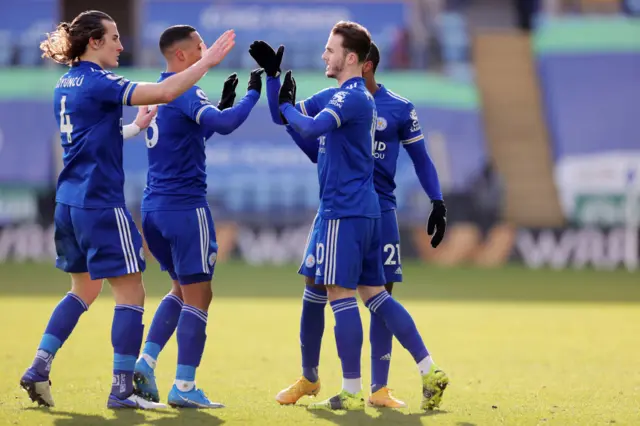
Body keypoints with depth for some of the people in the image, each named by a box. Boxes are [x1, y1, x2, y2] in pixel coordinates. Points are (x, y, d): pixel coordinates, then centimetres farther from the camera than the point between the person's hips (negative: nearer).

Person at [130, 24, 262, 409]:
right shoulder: (185, 91, -13)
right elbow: (224, 124, -30)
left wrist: (225, 102, 22)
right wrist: (253, 95, -16)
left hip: (155, 205, 9)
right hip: (186, 205, -9)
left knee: (183, 289, 21)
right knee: (198, 296, -3)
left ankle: (146, 362, 9)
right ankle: (184, 387, -4)